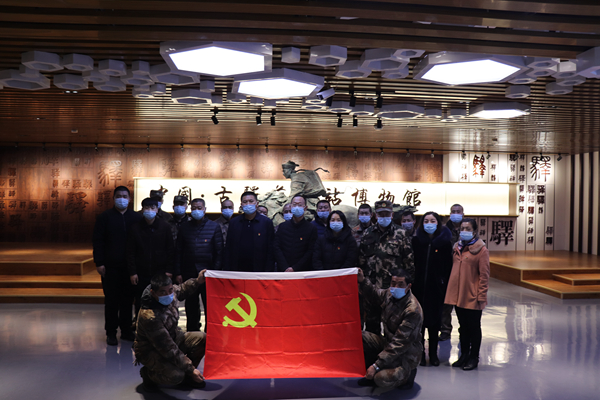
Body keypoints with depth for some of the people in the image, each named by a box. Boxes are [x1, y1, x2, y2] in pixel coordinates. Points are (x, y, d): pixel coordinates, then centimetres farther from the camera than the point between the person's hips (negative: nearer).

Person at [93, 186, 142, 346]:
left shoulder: (137, 218, 6)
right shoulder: (104, 217, 3)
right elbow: (97, 241, 0)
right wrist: (99, 263, -7)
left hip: (130, 266, 2)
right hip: (111, 266, -1)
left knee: (128, 299, 8)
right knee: (111, 300, 3)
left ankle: (126, 330, 20)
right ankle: (111, 332, 14)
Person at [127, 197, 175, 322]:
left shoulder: (165, 227, 3)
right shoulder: (135, 228, 4)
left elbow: (171, 250, 5)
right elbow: (130, 252, 5)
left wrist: (169, 271, -1)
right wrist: (132, 272, -1)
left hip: (160, 273, -1)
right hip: (141, 274, 1)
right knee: (140, 305, 5)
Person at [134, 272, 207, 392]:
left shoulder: (171, 292, -16)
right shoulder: (150, 317, -36)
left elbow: (182, 290, 13)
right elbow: (168, 349, -32)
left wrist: (197, 282, -5)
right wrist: (190, 369, -29)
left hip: (172, 338, 8)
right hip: (151, 350, -8)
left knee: (203, 338, -13)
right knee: (175, 376, -30)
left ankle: (187, 376, 8)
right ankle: (148, 373, 4)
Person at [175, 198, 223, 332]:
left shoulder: (214, 227, 3)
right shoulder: (185, 227, 11)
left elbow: (219, 251, 1)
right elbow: (179, 251, 11)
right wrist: (178, 273, 4)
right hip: (189, 273, 3)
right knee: (191, 307, 8)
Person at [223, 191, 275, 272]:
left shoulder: (267, 222, 3)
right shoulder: (234, 222, 10)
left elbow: (271, 250, 0)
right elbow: (228, 249, 10)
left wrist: (268, 272, -6)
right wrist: (227, 271, 3)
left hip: (259, 271, -2)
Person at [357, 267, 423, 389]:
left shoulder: (413, 310, -26)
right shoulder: (389, 294, -5)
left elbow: (399, 344, -27)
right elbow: (374, 295, 22)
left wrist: (376, 365, -28)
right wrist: (362, 280, 3)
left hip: (405, 354, -7)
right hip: (387, 343, 7)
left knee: (382, 379, -31)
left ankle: (407, 374, 2)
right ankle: (371, 375, 5)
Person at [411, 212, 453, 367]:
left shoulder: (444, 242, -1)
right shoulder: (416, 241, 2)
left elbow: (448, 266, -2)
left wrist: (446, 287, -7)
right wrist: (410, 283, -5)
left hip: (436, 288, -1)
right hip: (419, 287, 1)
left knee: (434, 320, 9)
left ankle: (433, 354, 21)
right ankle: (420, 353, 16)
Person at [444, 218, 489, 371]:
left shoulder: (481, 249, -9)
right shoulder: (457, 248, 9)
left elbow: (484, 275, -10)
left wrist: (481, 296, -14)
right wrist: (451, 289, 12)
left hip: (472, 297, -6)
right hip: (457, 295, 6)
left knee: (474, 327, 7)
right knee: (463, 326, 16)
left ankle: (473, 358, 19)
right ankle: (464, 355, 28)